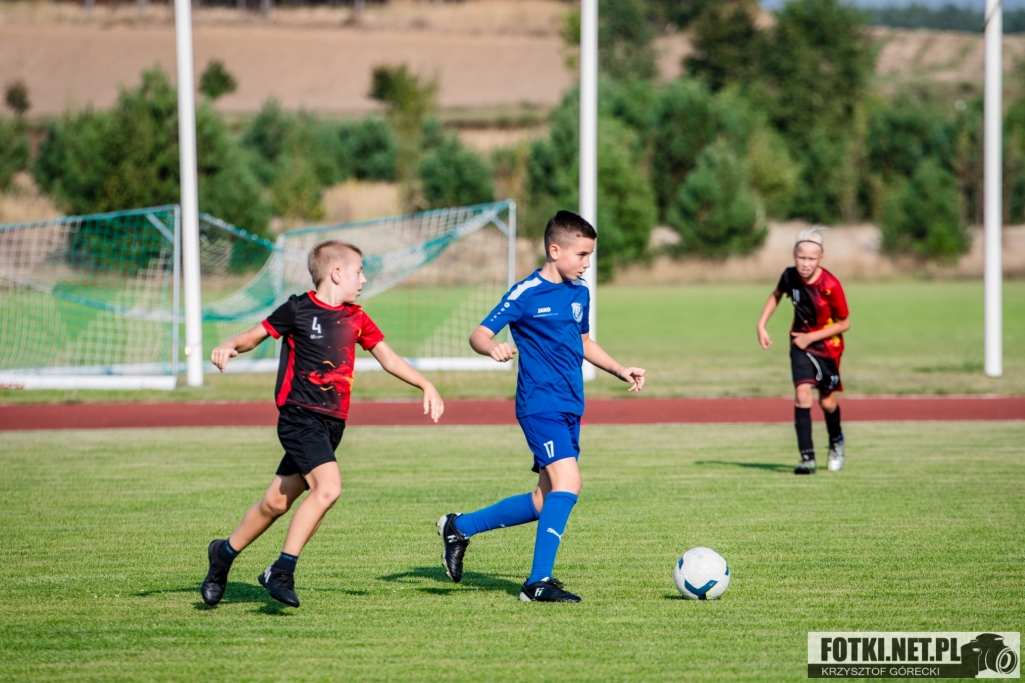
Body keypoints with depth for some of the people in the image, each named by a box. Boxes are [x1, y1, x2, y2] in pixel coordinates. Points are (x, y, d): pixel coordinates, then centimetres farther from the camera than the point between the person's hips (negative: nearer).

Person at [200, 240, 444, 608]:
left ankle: (225, 552, 29)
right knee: (328, 486, -24)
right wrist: (229, 347, -17)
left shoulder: (355, 318, 13)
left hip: (332, 423, 7)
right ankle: (283, 570, -16)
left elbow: (388, 358, 20)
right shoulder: (298, 309, -4)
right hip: (299, 416, -7)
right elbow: (256, 335, 3)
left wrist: (426, 386, 12)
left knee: (277, 501, 10)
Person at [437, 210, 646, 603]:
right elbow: (479, 335, -13)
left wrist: (620, 371, 24)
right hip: (540, 404, -8)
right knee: (568, 483, -21)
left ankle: (460, 527, 26)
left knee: (546, 501, 10)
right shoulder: (526, 294, -10)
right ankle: (538, 582, -15)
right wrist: (493, 348, -34)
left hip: (570, 408, 8)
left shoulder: (580, 293, 13)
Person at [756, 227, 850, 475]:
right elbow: (776, 295, 10)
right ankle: (807, 458, -17)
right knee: (802, 395, -16)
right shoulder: (790, 277, -15)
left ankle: (836, 441, 44)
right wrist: (761, 324, 2)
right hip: (801, 343, 2)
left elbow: (844, 324, -16)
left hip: (827, 345, -2)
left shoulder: (830, 285, -27)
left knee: (827, 401, 12)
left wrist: (811, 337, -17)